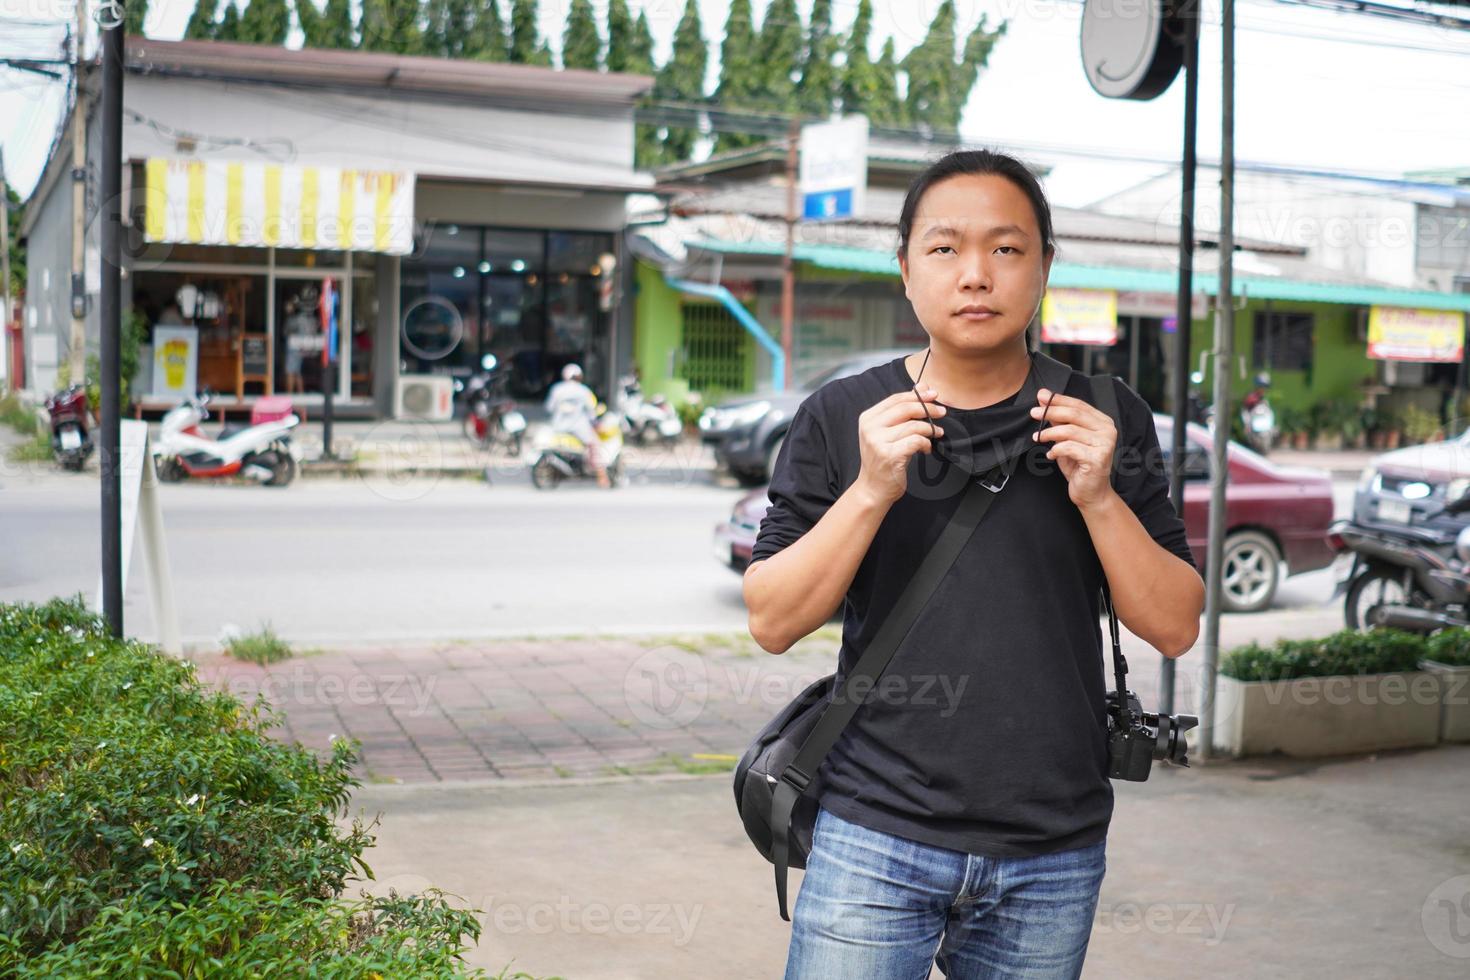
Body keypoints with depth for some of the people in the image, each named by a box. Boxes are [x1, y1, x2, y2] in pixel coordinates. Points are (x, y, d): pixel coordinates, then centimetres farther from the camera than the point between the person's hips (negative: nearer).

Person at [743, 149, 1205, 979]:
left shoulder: (1107, 421, 4)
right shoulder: (842, 419, 1)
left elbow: (1176, 627, 2)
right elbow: (773, 623, -4)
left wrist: (1099, 498, -13)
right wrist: (871, 491, -16)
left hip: (1053, 856, 2)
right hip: (876, 836, -1)